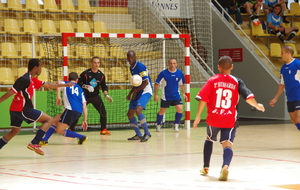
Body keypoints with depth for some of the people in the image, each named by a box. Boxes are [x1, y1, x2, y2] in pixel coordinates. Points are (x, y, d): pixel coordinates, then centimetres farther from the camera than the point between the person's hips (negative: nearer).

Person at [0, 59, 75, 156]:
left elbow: (48, 85, 26)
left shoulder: (33, 80, 16)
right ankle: (34, 144, -14)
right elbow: (9, 93, -18)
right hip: (22, 110, -10)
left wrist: (65, 85, 30)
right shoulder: (25, 79, -16)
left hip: (14, 110, 10)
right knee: (49, 120, -3)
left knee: (15, 131, 23)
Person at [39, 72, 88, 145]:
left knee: (60, 131, 0)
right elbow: (84, 107, 17)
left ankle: (81, 137, -4)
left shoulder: (66, 84, 16)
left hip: (71, 110, -6)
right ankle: (44, 140, 9)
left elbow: (59, 83, -11)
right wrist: (85, 121, 17)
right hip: (79, 112, 6)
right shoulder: (80, 90, 26)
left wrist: (58, 97, -14)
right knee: (54, 121, 16)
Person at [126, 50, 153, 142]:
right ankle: (138, 135, 21)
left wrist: (135, 91, -12)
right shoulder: (131, 68, 13)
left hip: (145, 92, -10)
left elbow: (146, 82, -19)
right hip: (137, 93, 10)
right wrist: (130, 94, 17)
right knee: (130, 114, 8)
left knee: (138, 110, -28)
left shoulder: (140, 66, -15)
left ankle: (147, 133, -18)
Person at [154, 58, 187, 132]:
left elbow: (182, 84, 11)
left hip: (176, 96, 2)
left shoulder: (180, 73, -4)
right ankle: (158, 125, 27)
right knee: (162, 111, 6)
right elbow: (156, 84, -6)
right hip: (166, 97, -2)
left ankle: (176, 125, 3)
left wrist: (183, 93, 7)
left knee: (179, 109, -14)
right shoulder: (163, 73, -13)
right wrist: (156, 94, -9)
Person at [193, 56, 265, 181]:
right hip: (230, 120, -1)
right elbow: (248, 96, -7)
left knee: (209, 140, 25)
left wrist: (198, 116, -3)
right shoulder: (236, 82, 1)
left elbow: (202, 99, -7)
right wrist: (257, 106, 11)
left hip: (213, 118, 1)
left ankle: (206, 168, 32)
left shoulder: (212, 81, 0)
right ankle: (225, 166, -36)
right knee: (227, 144, -7)